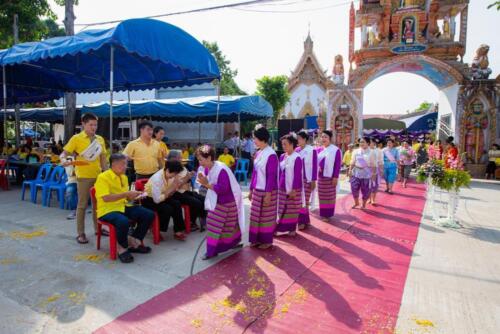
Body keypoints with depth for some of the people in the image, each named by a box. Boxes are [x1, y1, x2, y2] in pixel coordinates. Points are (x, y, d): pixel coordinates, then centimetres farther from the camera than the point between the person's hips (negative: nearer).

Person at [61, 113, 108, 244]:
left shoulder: (100, 139, 9)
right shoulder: (76, 138, -5)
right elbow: (64, 153, -7)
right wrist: (63, 160, -29)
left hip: (98, 175, 5)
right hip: (83, 176, -5)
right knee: (82, 204, 2)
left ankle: (97, 228, 28)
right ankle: (80, 233, 11)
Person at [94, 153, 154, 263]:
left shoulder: (124, 177, 13)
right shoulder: (103, 177, -12)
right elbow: (106, 198, -24)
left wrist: (133, 197, 3)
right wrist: (127, 194, -23)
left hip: (123, 207, 8)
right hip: (107, 210, -8)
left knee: (149, 215, -7)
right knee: (123, 221, -38)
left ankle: (133, 241, 7)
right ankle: (122, 248, -9)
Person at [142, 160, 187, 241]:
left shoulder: (170, 175, -10)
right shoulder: (157, 178, -31)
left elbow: (169, 194, -5)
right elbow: (157, 200, -32)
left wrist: (175, 187, -23)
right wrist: (171, 189, -31)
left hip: (159, 197, 7)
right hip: (148, 199, -7)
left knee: (177, 204, -16)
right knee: (168, 209, -27)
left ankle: (178, 231, -9)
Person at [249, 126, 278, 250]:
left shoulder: (271, 155, -17)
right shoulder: (258, 154, 7)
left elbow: (271, 176, -18)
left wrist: (268, 194, -18)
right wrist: (251, 189, 14)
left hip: (267, 191, -8)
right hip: (257, 191, 8)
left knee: (266, 216, 6)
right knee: (255, 215, 14)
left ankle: (267, 241, 21)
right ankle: (257, 239, 27)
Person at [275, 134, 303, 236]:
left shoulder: (297, 158, -14)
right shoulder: (282, 157, 6)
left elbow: (297, 175, -15)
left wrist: (294, 189, -16)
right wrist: (278, 185, 10)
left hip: (293, 188, -6)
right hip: (282, 188, 6)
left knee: (292, 209, 6)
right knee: (282, 209, 11)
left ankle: (292, 229, 20)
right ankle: (280, 227, 20)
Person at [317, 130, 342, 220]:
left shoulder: (335, 150, -8)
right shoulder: (319, 149, 6)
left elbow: (337, 165, -9)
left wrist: (335, 177, -13)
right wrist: (318, 167, -7)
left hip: (330, 177, -5)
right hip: (320, 176, 5)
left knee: (330, 196, 4)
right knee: (322, 196, 11)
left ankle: (328, 214, 14)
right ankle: (323, 214, 21)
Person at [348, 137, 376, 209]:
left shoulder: (371, 153, -2)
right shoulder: (356, 151, 4)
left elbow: (373, 165, -2)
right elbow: (352, 162, 5)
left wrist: (374, 173, -6)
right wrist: (350, 170, -3)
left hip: (366, 173, -2)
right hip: (356, 172, 2)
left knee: (365, 190, 5)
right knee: (354, 188, 3)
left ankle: (363, 204, 24)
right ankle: (356, 203, 25)